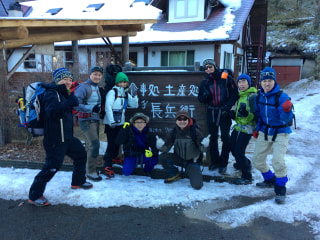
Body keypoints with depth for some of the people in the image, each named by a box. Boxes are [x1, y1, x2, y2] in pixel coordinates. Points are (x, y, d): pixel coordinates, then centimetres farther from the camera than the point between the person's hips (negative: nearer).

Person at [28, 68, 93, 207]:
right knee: (52, 166, -8)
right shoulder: (51, 94, -16)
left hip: (67, 137, 10)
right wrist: (69, 103, -45)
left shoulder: (62, 94, 14)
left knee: (81, 154, 19)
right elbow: (52, 111, -34)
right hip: (55, 140, -10)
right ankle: (34, 195, 9)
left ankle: (78, 182, 37)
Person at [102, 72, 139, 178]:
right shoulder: (112, 92, -6)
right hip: (111, 123, -6)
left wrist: (134, 94, -2)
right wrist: (111, 121, -22)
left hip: (120, 122, 6)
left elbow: (134, 105, 11)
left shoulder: (126, 94, 14)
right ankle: (107, 167, -4)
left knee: (117, 143, 10)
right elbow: (108, 106, -16)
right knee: (111, 143, -8)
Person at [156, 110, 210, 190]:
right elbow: (166, 148, -11)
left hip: (193, 161, -3)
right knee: (162, 157, -22)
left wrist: (204, 145, -38)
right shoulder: (174, 132, -7)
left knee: (197, 185, -20)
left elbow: (201, 149, -15)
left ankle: (194, 174, 18)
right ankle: (174, 175, 6)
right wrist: (161, 146, -33)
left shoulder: (195, 131, -16)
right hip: (179, 159, 3)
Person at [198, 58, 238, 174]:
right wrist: (205, 95, -15)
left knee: (225, 138, 0)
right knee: (213, 138, 8)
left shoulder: (226, 77, -2)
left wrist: (227, 107, -14)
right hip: (211, 112, 4)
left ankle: (223, 163, 10)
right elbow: (201, 99, 8)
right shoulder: (205, 82, 9)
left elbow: (234, 94, -3)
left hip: (224, 112, -3)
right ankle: (215, 161, 21)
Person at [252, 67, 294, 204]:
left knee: (278, 161, -20)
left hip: (280, 133, -6)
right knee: (257, 160, 9)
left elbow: (286, 120, -25)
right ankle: (270, 180, 35)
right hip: (265, 132, 6)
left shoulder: (282, 97, -18)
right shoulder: (259, 96, 0)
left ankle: (280, 190, 1)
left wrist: (287, 111, -44)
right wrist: (257, 129, 11)